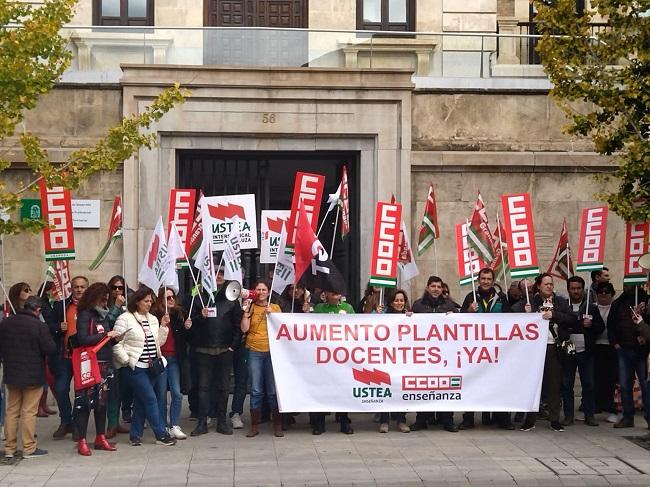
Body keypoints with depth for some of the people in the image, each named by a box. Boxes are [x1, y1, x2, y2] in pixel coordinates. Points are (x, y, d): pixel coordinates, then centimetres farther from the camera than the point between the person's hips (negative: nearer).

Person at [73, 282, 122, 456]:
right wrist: (106, 335, -14)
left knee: (102, 402, 12)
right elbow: (82, 339, -19)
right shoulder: (85, 315, -8)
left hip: (105, 364, 7)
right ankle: (82, 441, 3)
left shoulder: (103, 315, 13)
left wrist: (115, 338, 0)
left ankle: (101, 438, 21)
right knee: (85, 402, -3)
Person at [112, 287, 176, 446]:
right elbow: (116, 343, -9)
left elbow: (159, 342, 14)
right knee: (150, 398, -9)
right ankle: (161, 435, -5)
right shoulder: (125, 319, -8)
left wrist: (163, 326, 2)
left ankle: (135, 435, 17)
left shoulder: (153, 319, 13)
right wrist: (127, 360, -12)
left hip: (152, 366, 6)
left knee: (140, 400, 10)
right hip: (136, 367, -6)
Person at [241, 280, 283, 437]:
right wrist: (246, 310, -5)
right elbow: (244, 329, -1)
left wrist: (271, 314, -7)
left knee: (273, 390, -1)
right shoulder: (251, 307, 8)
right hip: (255, 352, 0)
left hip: (272, 352, 0)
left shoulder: (275, 308, 9)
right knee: (256, 391, 0)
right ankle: (254, 426, 6)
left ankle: (277, 426, 7)